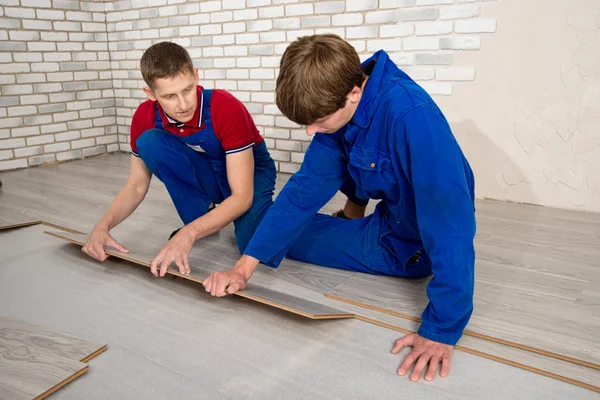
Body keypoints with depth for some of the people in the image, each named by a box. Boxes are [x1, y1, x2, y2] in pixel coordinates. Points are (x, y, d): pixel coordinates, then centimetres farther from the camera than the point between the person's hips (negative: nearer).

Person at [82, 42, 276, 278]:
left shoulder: (228, 109, -32)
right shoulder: (144, 117, -18)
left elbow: (242, 195, -32)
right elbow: (136, 186, -7)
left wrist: (188, 234, -43)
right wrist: (103, 225, -26)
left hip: (249, 172, -4)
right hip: (204, 175, 4)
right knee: (149, 142, -24)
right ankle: (200, 219, -8)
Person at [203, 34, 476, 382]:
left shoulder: (412, 116, -36)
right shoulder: (341, 106, -11)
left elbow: (451, 221, -37)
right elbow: (305, 188, -12)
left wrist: (442, 330, -37)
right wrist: (245, 266, -18)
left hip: (410, 247, -7)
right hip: (391, 216, 7)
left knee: (287, 237, -1)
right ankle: (354, 211, 33)